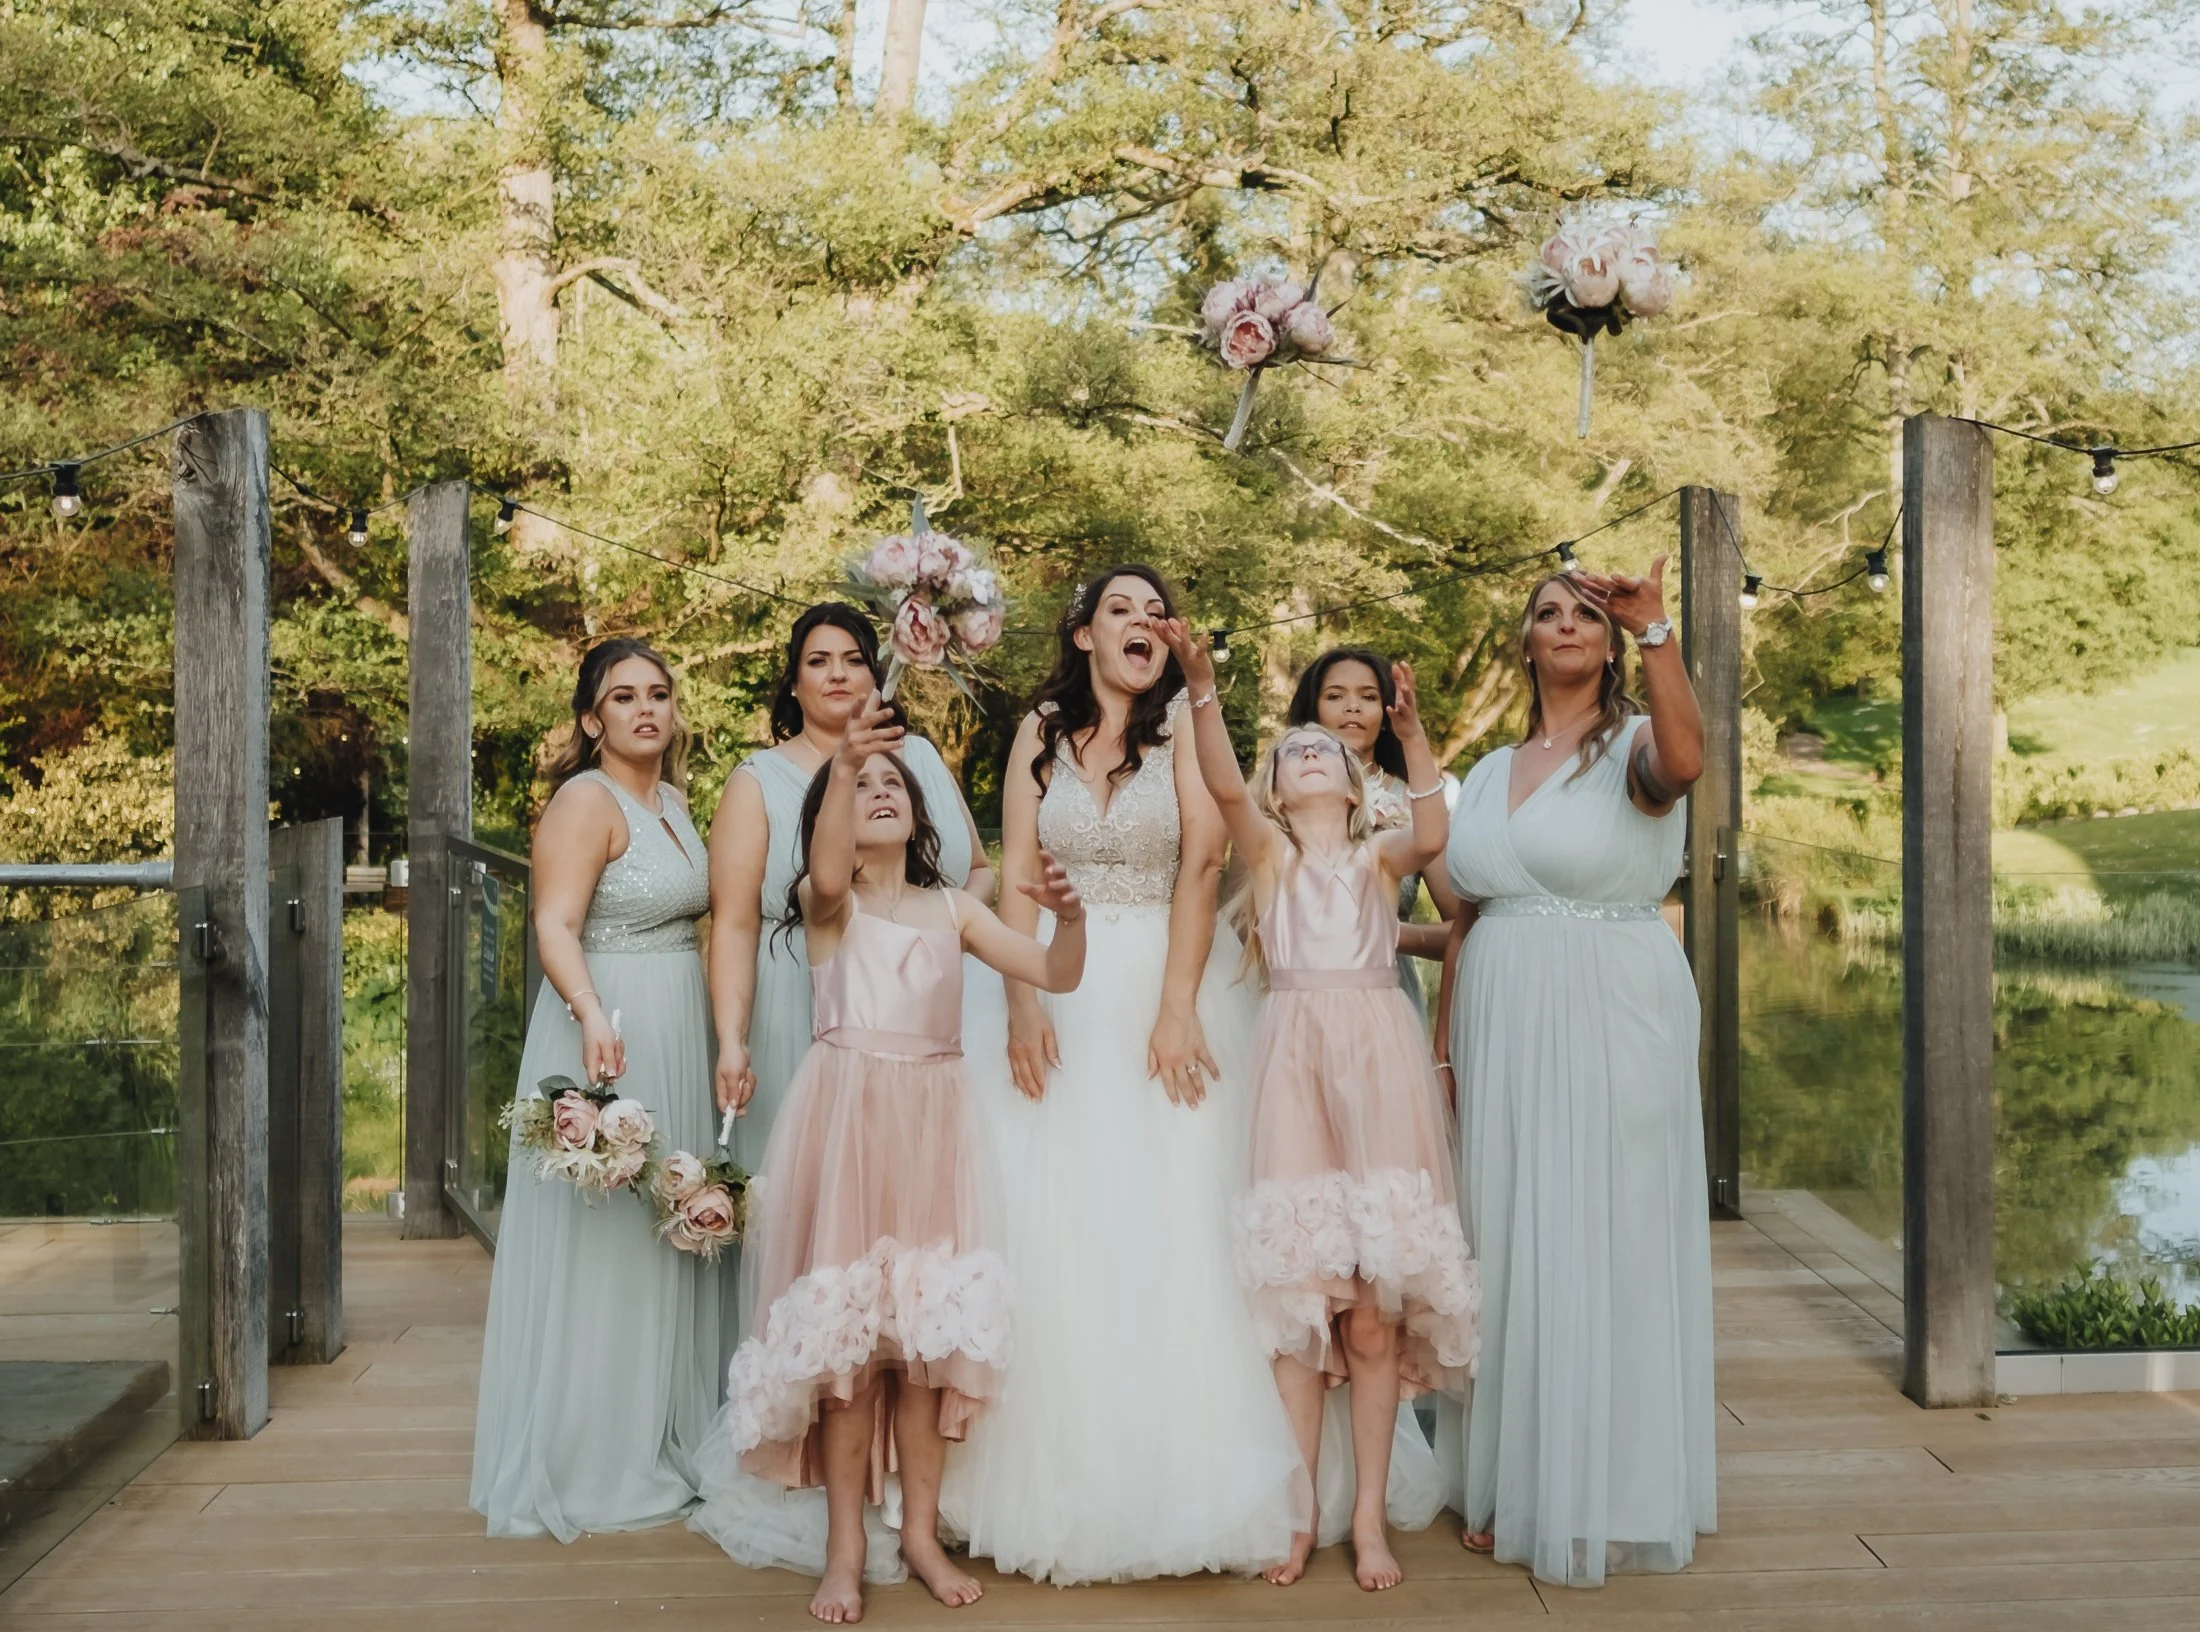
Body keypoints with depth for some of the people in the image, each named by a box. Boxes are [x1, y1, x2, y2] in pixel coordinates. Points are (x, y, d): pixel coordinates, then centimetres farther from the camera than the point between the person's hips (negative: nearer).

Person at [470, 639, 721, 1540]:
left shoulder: (673, 800, 13)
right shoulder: (586, 800, -12)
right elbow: (556, 927, -23)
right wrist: (592, 1015, -40)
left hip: (676, 1041, 9)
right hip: (608, 1035, -9)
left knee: (665, 1241, 15)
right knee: (600, 1242, -2)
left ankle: (659, 1447, 27)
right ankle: (589, 1466, 11)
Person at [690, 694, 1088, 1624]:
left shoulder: (952, 909, 11)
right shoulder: (829, 904, 1)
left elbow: (1057, 975, 5)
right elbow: (828, 873, -25)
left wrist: (1069, 914, -17)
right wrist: (843, 763, -42)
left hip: (931, 1125, 3)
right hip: (847, 1120, -3)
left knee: (928, 1328, 5)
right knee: (845, 1332, -1)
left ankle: (921, 1531, 18)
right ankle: (845, 1545, 9)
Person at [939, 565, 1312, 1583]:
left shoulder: (1187, 723, 1)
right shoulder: (1040, 732, 9)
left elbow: (1201, 867, -8)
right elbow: (1016, 877, 3)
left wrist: (1177, 1007, -17)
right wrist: (1020, 1003, -9)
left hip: (1169, 981, -2)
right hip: (1064, 993, 2)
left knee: (1174, 1223, -3)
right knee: (1052, 1224, 0)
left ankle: (1179, 1478, 8)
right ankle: (1063, 1483, 11)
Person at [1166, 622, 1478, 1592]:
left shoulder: (1380, 857, 13)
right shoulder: (1268, 852, 12)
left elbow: (1432, 836, -10)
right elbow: (1221, 786, -8)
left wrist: (1410, 731, -21)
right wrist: (1200, 685, -21)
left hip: (1380, 1060, 0)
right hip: (1294, 1062, 0)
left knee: (1378, 1309, 1)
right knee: (1297, 1294, -2)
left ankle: (1370, 1517, 10)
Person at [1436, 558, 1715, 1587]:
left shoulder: (1634, 746, -3)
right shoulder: (1488, 775, 14)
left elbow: (1684, 759, -29)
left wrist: (1654, 627, -37)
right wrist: (1445, 1046, 11)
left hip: (1612, 1027, -5)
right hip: (1503, 1033, 5)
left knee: (1604, 1250, -1)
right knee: (1510, 1250, 9)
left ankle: (1609, 1499, 13)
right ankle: (1516, 1490, 22)